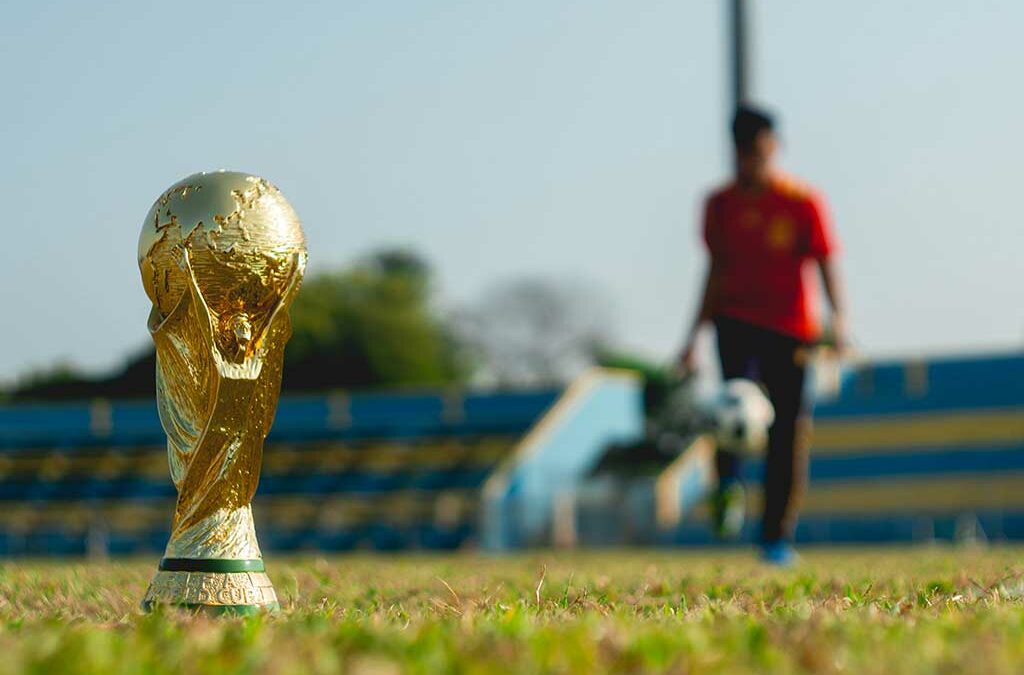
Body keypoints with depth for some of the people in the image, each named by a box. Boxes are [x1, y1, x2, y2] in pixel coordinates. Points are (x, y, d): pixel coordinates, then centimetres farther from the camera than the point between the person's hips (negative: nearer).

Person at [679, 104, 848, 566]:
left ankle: (778, 536, 5)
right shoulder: (721, 204, 7)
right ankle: (728, 486, -30)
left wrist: (838, 319, -22)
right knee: (736, 393, -30)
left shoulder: (803, 203, -2)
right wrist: (695, 336, 14)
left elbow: (826, 266, -5)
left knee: (789, 429, -3)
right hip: (736, 320, 2)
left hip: (791, 328, -1)